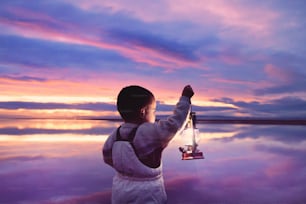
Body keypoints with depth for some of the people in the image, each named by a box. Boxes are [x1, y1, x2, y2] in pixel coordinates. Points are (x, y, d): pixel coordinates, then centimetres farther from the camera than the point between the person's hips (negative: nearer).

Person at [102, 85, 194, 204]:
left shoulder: (116, 135, -4)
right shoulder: (151, 132, -23)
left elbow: (107, 158, 8)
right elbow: (175, 122, -17)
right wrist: (185, 98, -6)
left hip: (120, 192, 6)